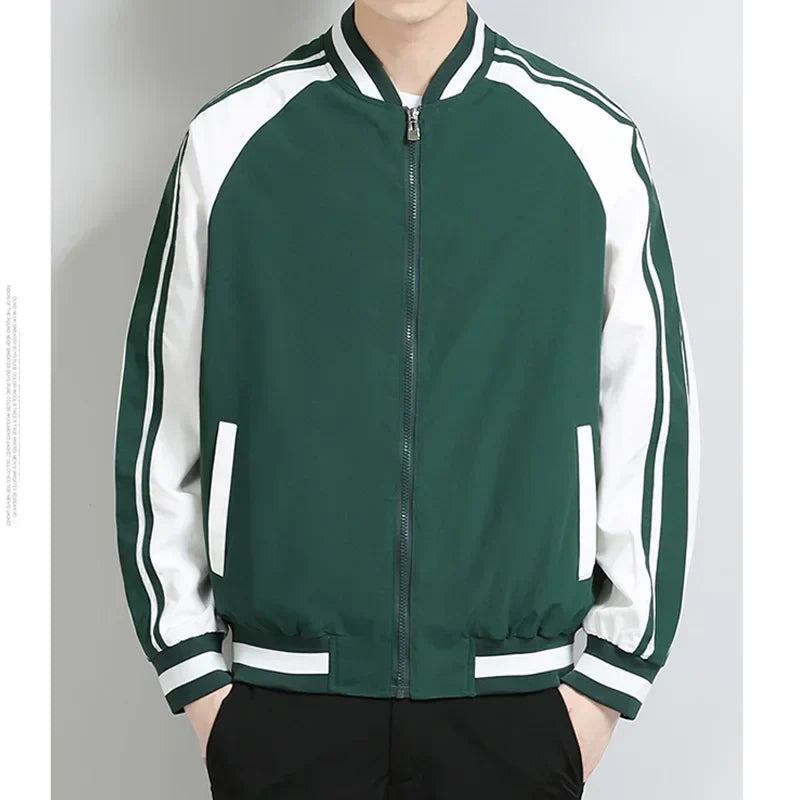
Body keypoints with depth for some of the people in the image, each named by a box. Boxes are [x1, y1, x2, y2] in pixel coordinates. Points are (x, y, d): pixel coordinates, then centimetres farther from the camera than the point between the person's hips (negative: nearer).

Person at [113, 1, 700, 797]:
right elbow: (158, 418, 2)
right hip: (283, 693, 0)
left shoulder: (591, 143, -3)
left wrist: (610, 673, 2)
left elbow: (652, 420, 2)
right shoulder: (230, 141, -2)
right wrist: (194, 670, 2)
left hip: (516, 698, 0)